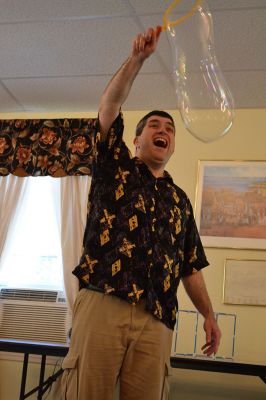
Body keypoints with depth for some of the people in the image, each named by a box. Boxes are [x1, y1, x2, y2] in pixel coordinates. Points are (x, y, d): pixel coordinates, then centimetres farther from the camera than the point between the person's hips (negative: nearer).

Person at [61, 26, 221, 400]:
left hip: (156, 320, 3)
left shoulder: (180, 200, 24)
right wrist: (138, 57, -8)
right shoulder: (115, 168, 16)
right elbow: (109, 106, 1)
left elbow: (190, 266, 23)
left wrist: (209, 315, 14)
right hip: (102, 303, -3)